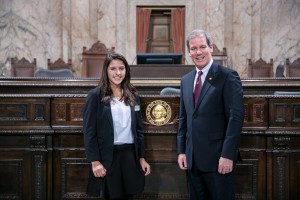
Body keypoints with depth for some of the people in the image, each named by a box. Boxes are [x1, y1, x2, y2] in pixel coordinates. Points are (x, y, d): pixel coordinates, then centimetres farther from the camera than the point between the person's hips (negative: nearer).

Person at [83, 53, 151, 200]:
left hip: (130, 155, 4)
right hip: (107, 156, -4)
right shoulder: (95, 95, -4)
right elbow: (89, 131, -7)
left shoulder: (133, 96, 11)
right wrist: (95, 161, -13)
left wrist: (142, 158, 9)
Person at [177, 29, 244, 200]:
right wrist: (181, 151, 9)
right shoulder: (186, 80, 12)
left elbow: (236, 117, -13)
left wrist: (227, 155, -18)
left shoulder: (228, 76, -7)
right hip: (192, 158, 6)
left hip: (218, 158, -6)